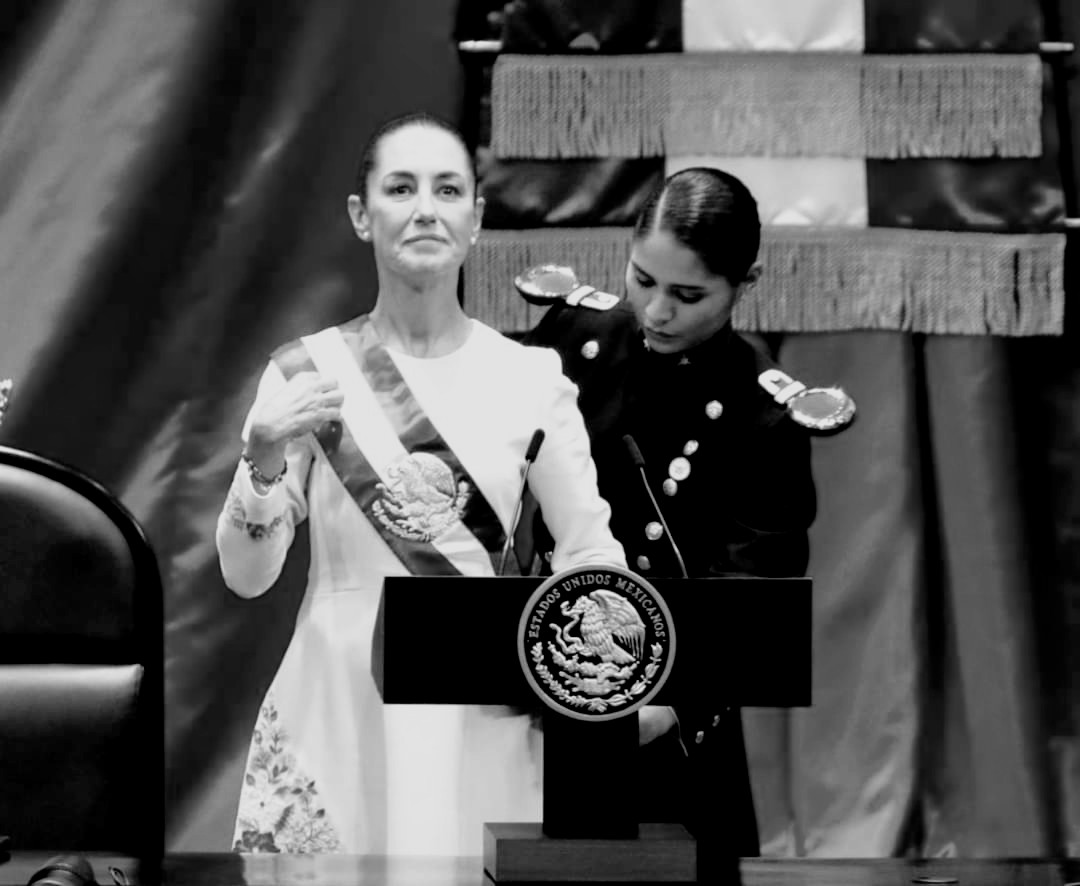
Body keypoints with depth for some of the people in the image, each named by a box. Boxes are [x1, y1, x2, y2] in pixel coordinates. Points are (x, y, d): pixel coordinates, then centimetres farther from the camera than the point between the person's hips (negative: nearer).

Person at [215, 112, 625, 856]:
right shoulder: (307, 374, -1)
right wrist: (264, 459, -18)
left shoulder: (530, 377, 0)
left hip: (482, 724, 1)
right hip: (337, 716, 0)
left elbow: (593, 552, 4)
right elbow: (246, 574, -2)